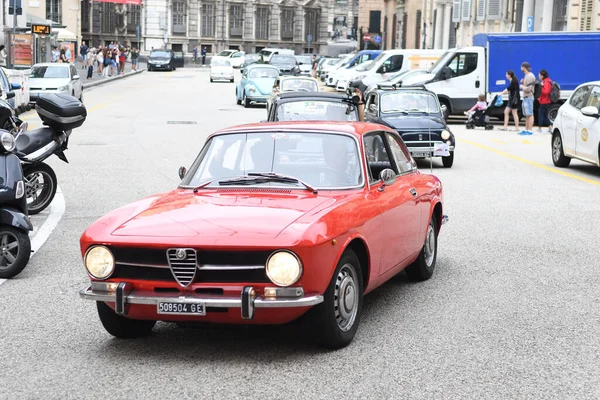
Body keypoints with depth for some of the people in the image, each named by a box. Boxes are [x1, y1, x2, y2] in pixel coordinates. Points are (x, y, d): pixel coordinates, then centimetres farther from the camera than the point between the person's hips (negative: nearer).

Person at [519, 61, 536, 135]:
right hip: (525, 97, 11)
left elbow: (528, 89, -21)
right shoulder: (526, 76, 17)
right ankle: (526, 129, 20)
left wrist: (521, 86, -5)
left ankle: (529, 130, -12)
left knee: (530, 114, -10)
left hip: (528, 98, -11)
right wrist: (523, 82, 7)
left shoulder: (530, 76, -15)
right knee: (527, 115, 14)